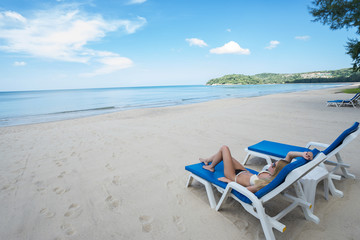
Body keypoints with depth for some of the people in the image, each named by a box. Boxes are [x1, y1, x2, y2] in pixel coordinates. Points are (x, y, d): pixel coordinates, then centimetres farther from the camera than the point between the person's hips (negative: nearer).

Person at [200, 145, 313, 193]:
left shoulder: (264, 184, -42)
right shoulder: (278, 173, -22)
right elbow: (289, 154, -14)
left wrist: (228, 181, -24)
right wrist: (303, 154, -32)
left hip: (235, 177, -7)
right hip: (245, 171, 7)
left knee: (224, 148, 1)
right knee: (224, 150, 17)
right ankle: (207, 160, 49)